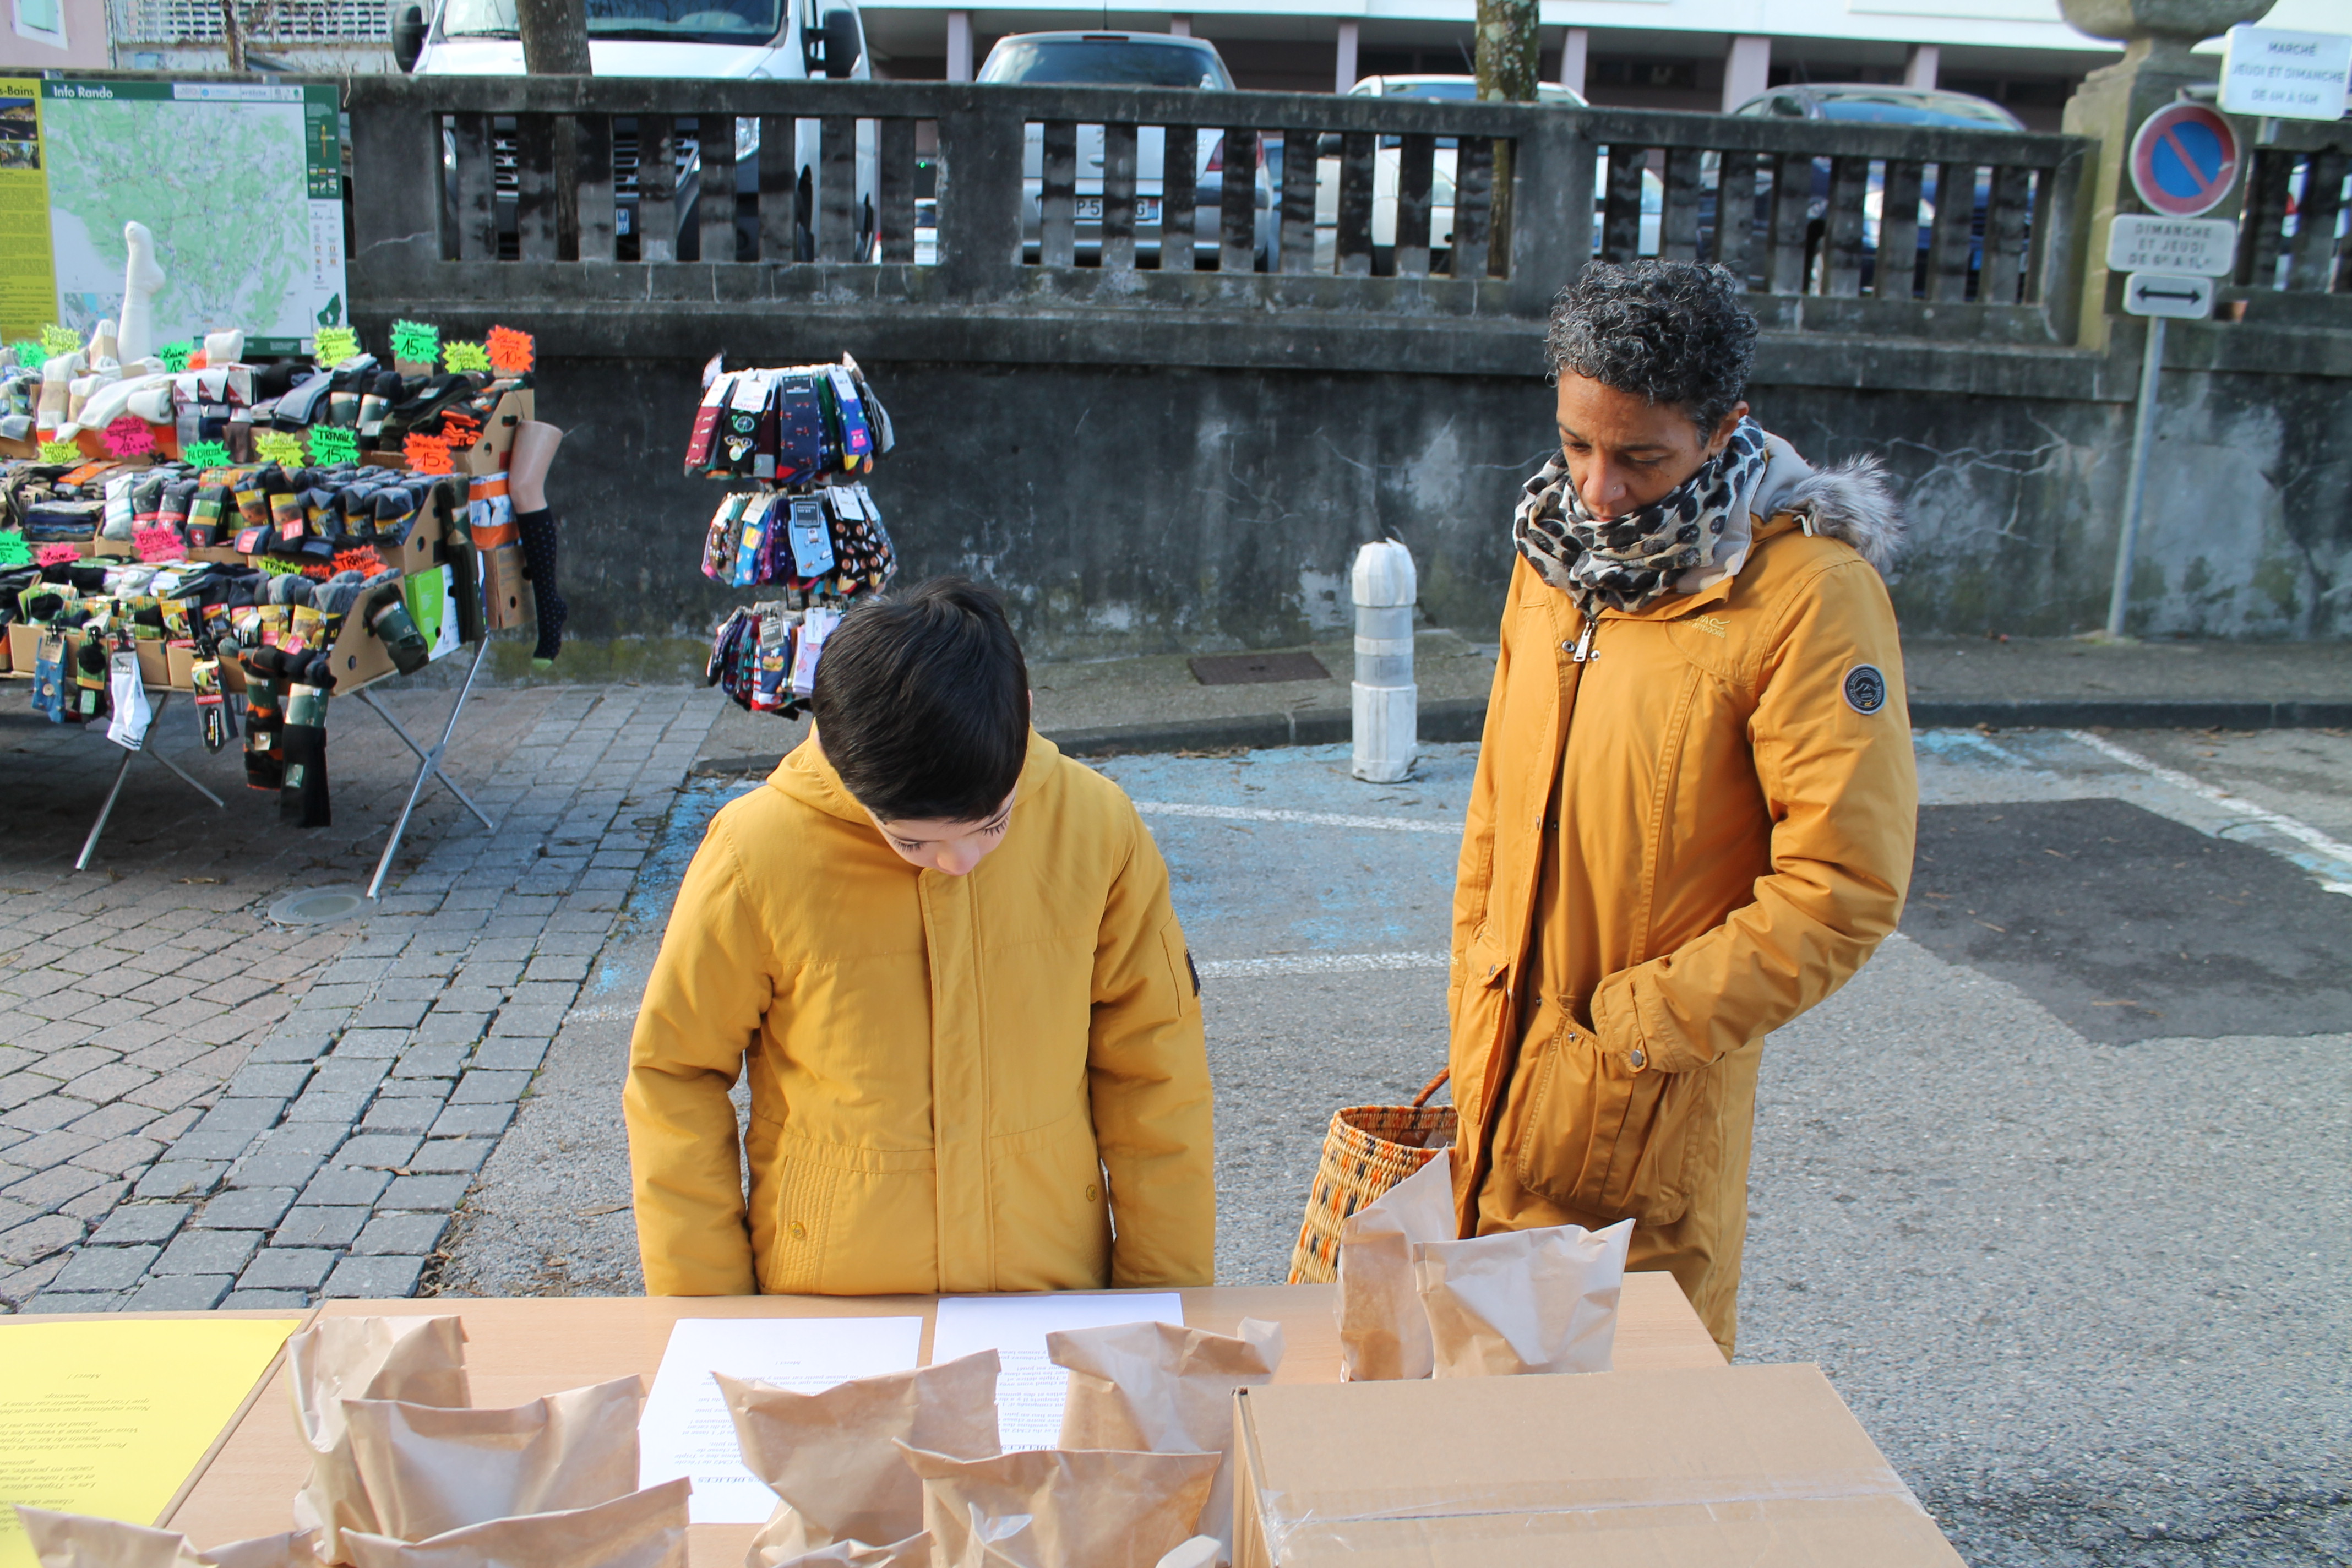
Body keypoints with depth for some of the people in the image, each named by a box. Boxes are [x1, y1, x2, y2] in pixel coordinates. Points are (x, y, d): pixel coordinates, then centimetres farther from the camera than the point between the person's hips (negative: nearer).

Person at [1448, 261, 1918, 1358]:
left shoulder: (1809, 591, -16)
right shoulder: (1558, 549, 6)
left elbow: (1845, 889, -19)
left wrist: (1640, 1021, -17)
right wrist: (1472, 1015, 11)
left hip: (1650, 1094, -6)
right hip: (1498, 1059, 6)